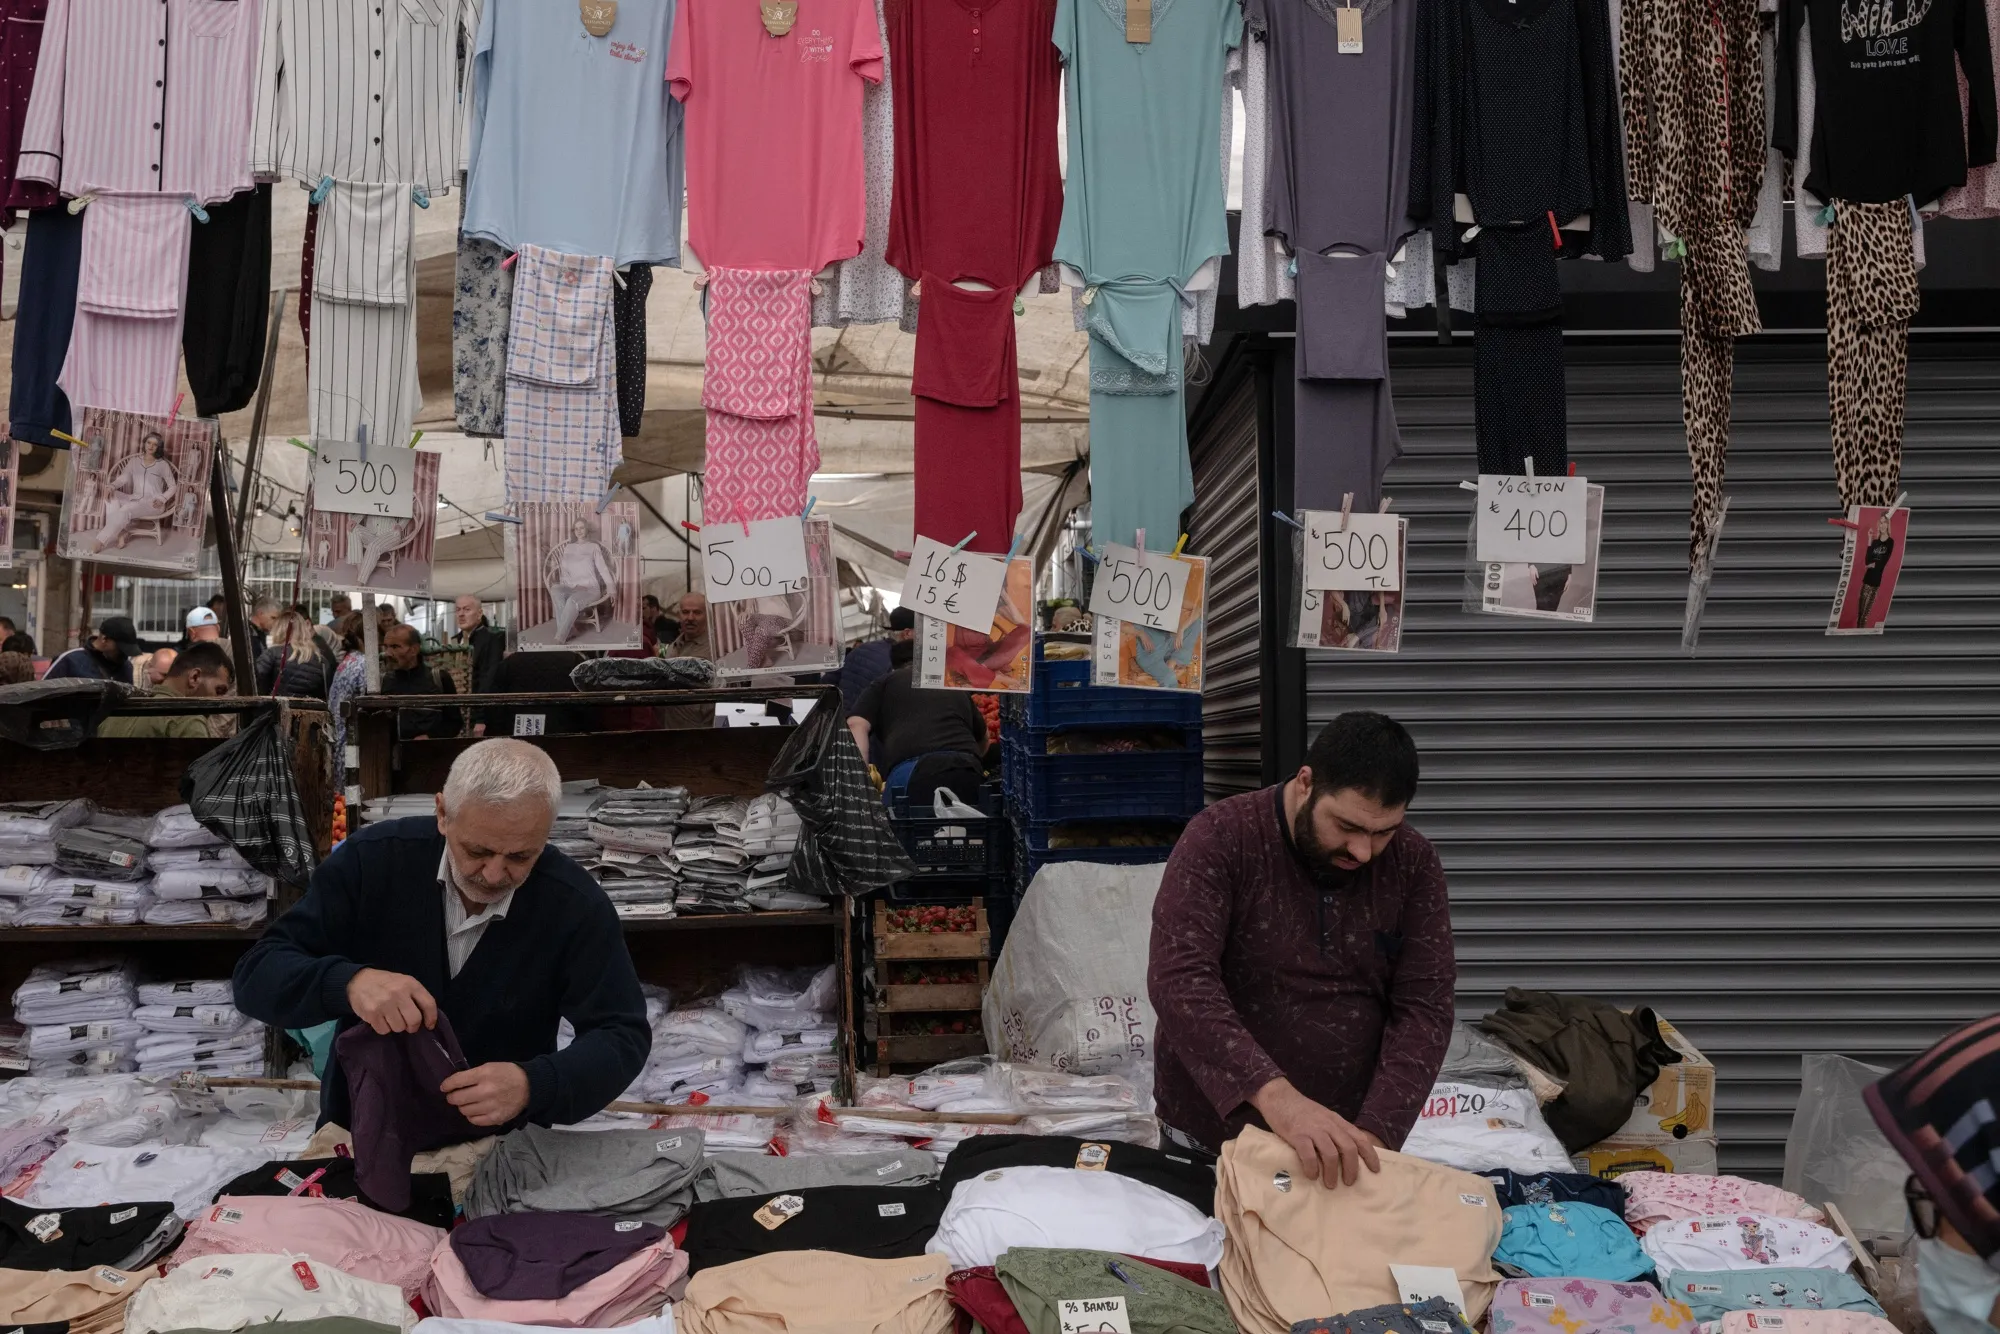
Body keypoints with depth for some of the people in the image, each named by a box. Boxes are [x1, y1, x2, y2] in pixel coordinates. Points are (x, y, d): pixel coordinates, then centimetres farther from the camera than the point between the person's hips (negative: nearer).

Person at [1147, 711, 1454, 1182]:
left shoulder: (1412, 864, -6)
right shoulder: (1221, 839, -17)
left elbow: (1424, 1007, -10)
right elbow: (1179, 980, -28)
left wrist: (1376, 1134, -24)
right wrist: (1272, 1092, -41)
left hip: (1344, 1138, 2)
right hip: (1214, 1138, -2)